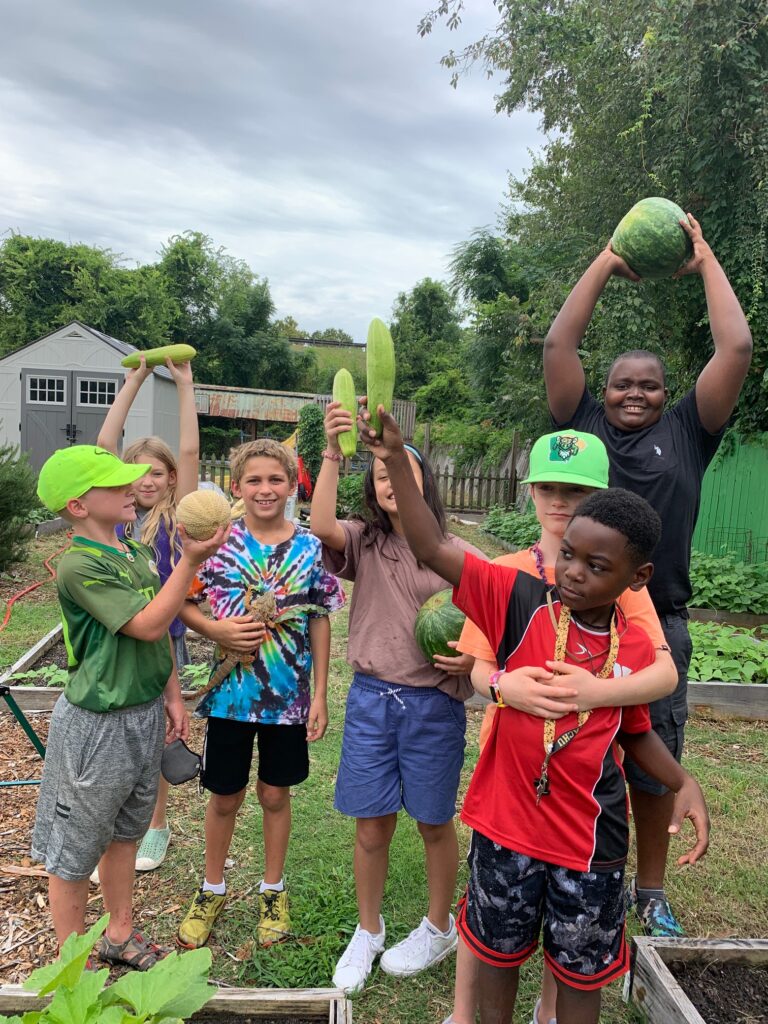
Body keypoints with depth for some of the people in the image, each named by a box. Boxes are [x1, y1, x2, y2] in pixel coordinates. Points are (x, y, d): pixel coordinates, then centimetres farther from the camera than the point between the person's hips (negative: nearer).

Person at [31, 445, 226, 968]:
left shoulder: (138, 553, 3)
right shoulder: (79, 566, -21)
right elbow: (148, 625, -26)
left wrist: (172, 695, 11)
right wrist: (191, 560, -30)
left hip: (145, 714, 8)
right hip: (97, 724, -7)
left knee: (126, 831, 23)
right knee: (76, 848, 12)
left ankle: (120, 934, 42)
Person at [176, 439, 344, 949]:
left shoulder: (311, 547, -6)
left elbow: (321, 623, -1)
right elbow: (185, 605, 0)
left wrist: (320, 695, -2)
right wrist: (220, 630, -19)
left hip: (288, 694, 0)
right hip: (230, 691, 0)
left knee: (276, 793, 16)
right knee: (225, 795, 15)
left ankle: (273, 889, 39)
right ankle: (213, 888, 40)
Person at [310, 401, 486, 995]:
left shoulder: (457, 556, -6)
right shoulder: (364, 544, -2)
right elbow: (321, 526, -24)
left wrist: (471, 658, -19)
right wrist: (334, 451, -30)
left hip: (434, 705, -1)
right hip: (371, 699, 2)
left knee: (434, 822, 16)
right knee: (372, 824, 13)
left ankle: (439, 928, 41)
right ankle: (368, 932, 38)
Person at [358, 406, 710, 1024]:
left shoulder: (637, 649, -9)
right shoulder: (521, 601, -17)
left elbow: (635, 731, 8)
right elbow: (433, 550, -23)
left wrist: (683, 783, -8)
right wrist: (396, 461, -31)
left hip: (590, 838, 1)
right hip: (506, 822, -1)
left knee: (582, 970, 22)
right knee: (499, 950, 23)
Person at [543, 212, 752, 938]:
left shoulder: (686, 431, 6)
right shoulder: (583, 424, 6)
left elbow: (737, 348, 1)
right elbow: (558, 345, 1)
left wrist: (704, 261, 7)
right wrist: (606, 264, 6)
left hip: (657, 626, 1)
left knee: (654, 766, 14)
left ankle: (651, 892, 35)